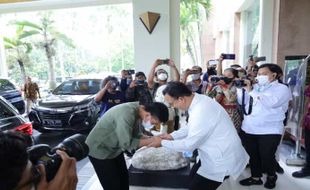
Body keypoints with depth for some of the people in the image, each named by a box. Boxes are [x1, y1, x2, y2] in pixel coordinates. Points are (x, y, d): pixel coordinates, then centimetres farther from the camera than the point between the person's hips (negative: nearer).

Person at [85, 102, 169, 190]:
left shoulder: (138, 111, -8)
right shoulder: (127, 114, -34)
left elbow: (136, 135, 2)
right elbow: (126, 144, -31)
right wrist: (151, 140, -25)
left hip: (115, 149, 8)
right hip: (99, 150, -8)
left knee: (124, 182, 14)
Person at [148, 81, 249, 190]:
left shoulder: (201, 112, -33)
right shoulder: (199, 99, -4)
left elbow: (189, 144, -22)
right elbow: (191, 126, 12)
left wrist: (163, 143, -10)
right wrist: (172, 136, 4)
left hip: (223, 159, -9)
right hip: (217, 153, 9)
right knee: (193, 176, 22)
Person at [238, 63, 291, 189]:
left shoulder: (282, 88, -4)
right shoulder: (255, 87, 12)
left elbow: (271, 102, -24)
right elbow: (242, 102, 8)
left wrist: (251, 91, -21)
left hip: (269, 131, -5)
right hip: (248, 129, 5)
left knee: (267, 157, 7)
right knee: (252, 156, 14)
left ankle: (271, 176, 36)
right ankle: (255, 177, 33)